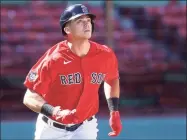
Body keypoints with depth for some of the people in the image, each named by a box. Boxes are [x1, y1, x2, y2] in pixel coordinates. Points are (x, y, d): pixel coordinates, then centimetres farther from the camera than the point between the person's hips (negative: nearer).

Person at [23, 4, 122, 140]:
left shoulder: (105, 55, -12)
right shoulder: (53, 59, -23)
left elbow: (112, 79, 13)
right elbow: (30, 97, -22)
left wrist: (114, 111, 3)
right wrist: (53, 112, -40)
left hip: (85, 127, 1)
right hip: (52, 128, -1)